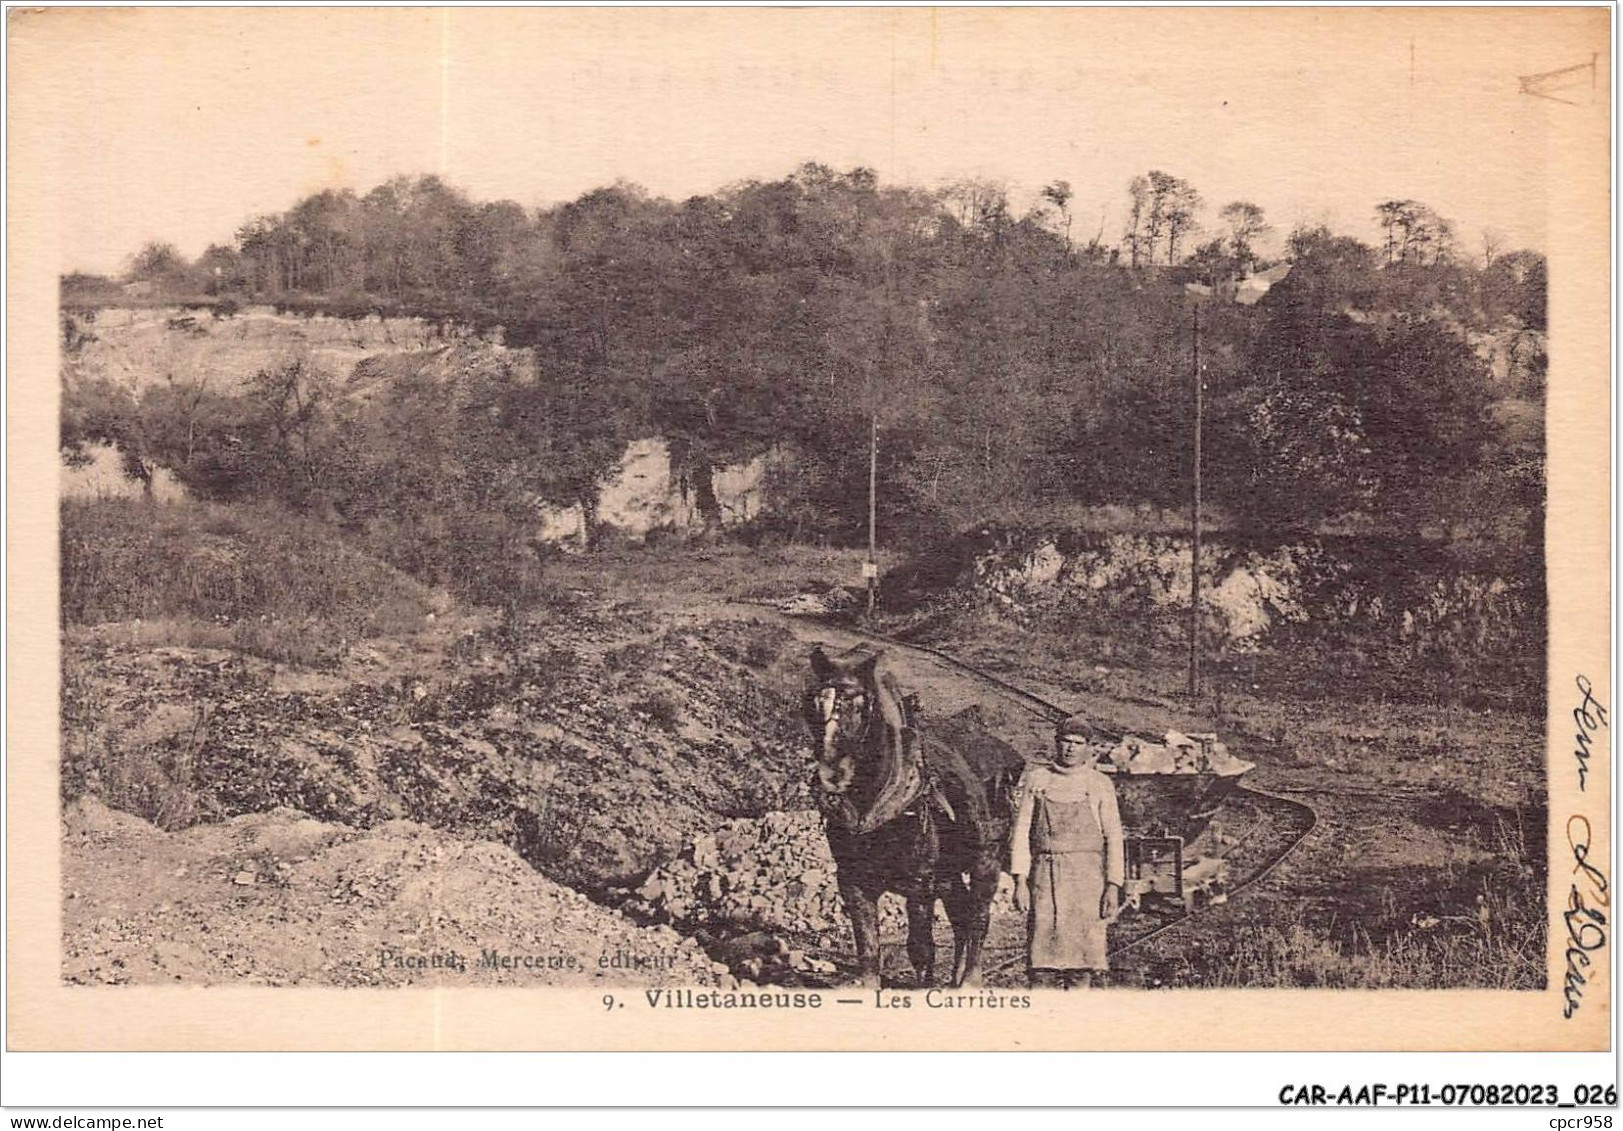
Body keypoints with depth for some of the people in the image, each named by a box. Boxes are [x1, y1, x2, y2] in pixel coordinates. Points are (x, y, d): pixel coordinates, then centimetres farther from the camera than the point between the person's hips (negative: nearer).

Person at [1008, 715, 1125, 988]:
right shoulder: (1037, 779, 8)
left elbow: (1113, 838, 4)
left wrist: (1113, 886, -5)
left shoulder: (1100, 785, 6)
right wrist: (1020, 881, -2)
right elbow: (1021, 832, 6)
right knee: (1043, 958, -4)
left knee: (1083, 957, -1)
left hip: (1087, 876, 0)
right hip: (1045, 874, 0)